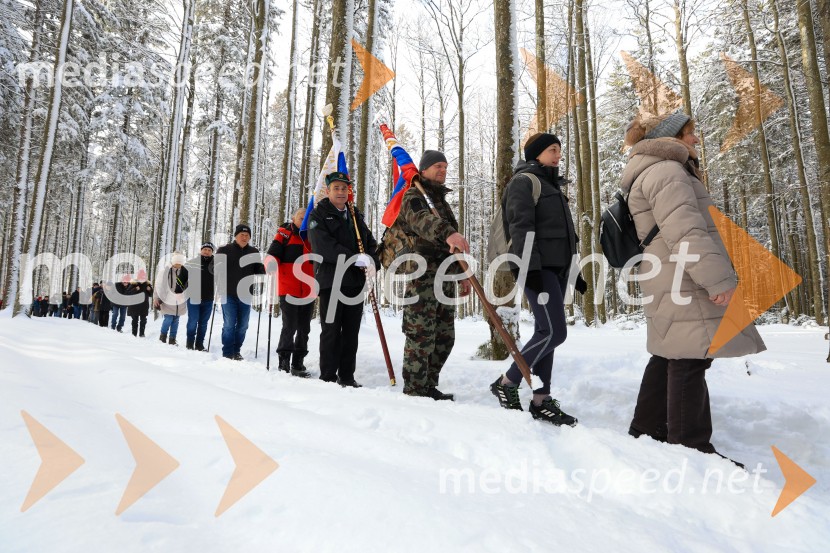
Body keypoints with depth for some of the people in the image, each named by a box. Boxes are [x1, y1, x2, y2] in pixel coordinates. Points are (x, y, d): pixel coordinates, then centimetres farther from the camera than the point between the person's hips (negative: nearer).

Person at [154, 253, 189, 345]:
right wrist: (156, 298, -2)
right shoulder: (166, 271, -6)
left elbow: (188, 285, 9)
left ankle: (172, 339, 17)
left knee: (176, 320, 8)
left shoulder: (185, 271, 0)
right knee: (168, 319, -7)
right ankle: (163, 336, 17)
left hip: (180, 301, 3)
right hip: (168, 299, -3)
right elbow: (159, 285, -1)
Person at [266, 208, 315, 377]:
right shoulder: (284, 234, 3)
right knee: (290, 327, -7)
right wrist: (271, 265, -28)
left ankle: (298, 363, 17)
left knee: (304, 329, 8)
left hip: (308, 292, 5)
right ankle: (284, 361, 5)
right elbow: (272, 255, -7)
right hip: (288, 291, -5)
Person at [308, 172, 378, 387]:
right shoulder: (318, 215, 1)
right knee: (331, 331, -2)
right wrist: (356, 259, -20)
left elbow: (370, 243, 15)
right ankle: (328, 378, 7)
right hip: (331, 281, -5)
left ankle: (347, 377, 16)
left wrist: (371, 261, -8)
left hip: (356, 281, 5)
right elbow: (324, 246, -14)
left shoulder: (356, 216, 19)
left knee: (351, 332, 7)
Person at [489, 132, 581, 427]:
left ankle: (541, 400, 10)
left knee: (546, 333, 6)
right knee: (554, 331, -15)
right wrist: (531, 267, -24)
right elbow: (521, 227, -14)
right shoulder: (524, 180, -3)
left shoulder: (551, 185, 25)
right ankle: (506, 382, -2)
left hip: (557, 267, 9)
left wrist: (574, 271, 21)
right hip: (538, 268, -9)